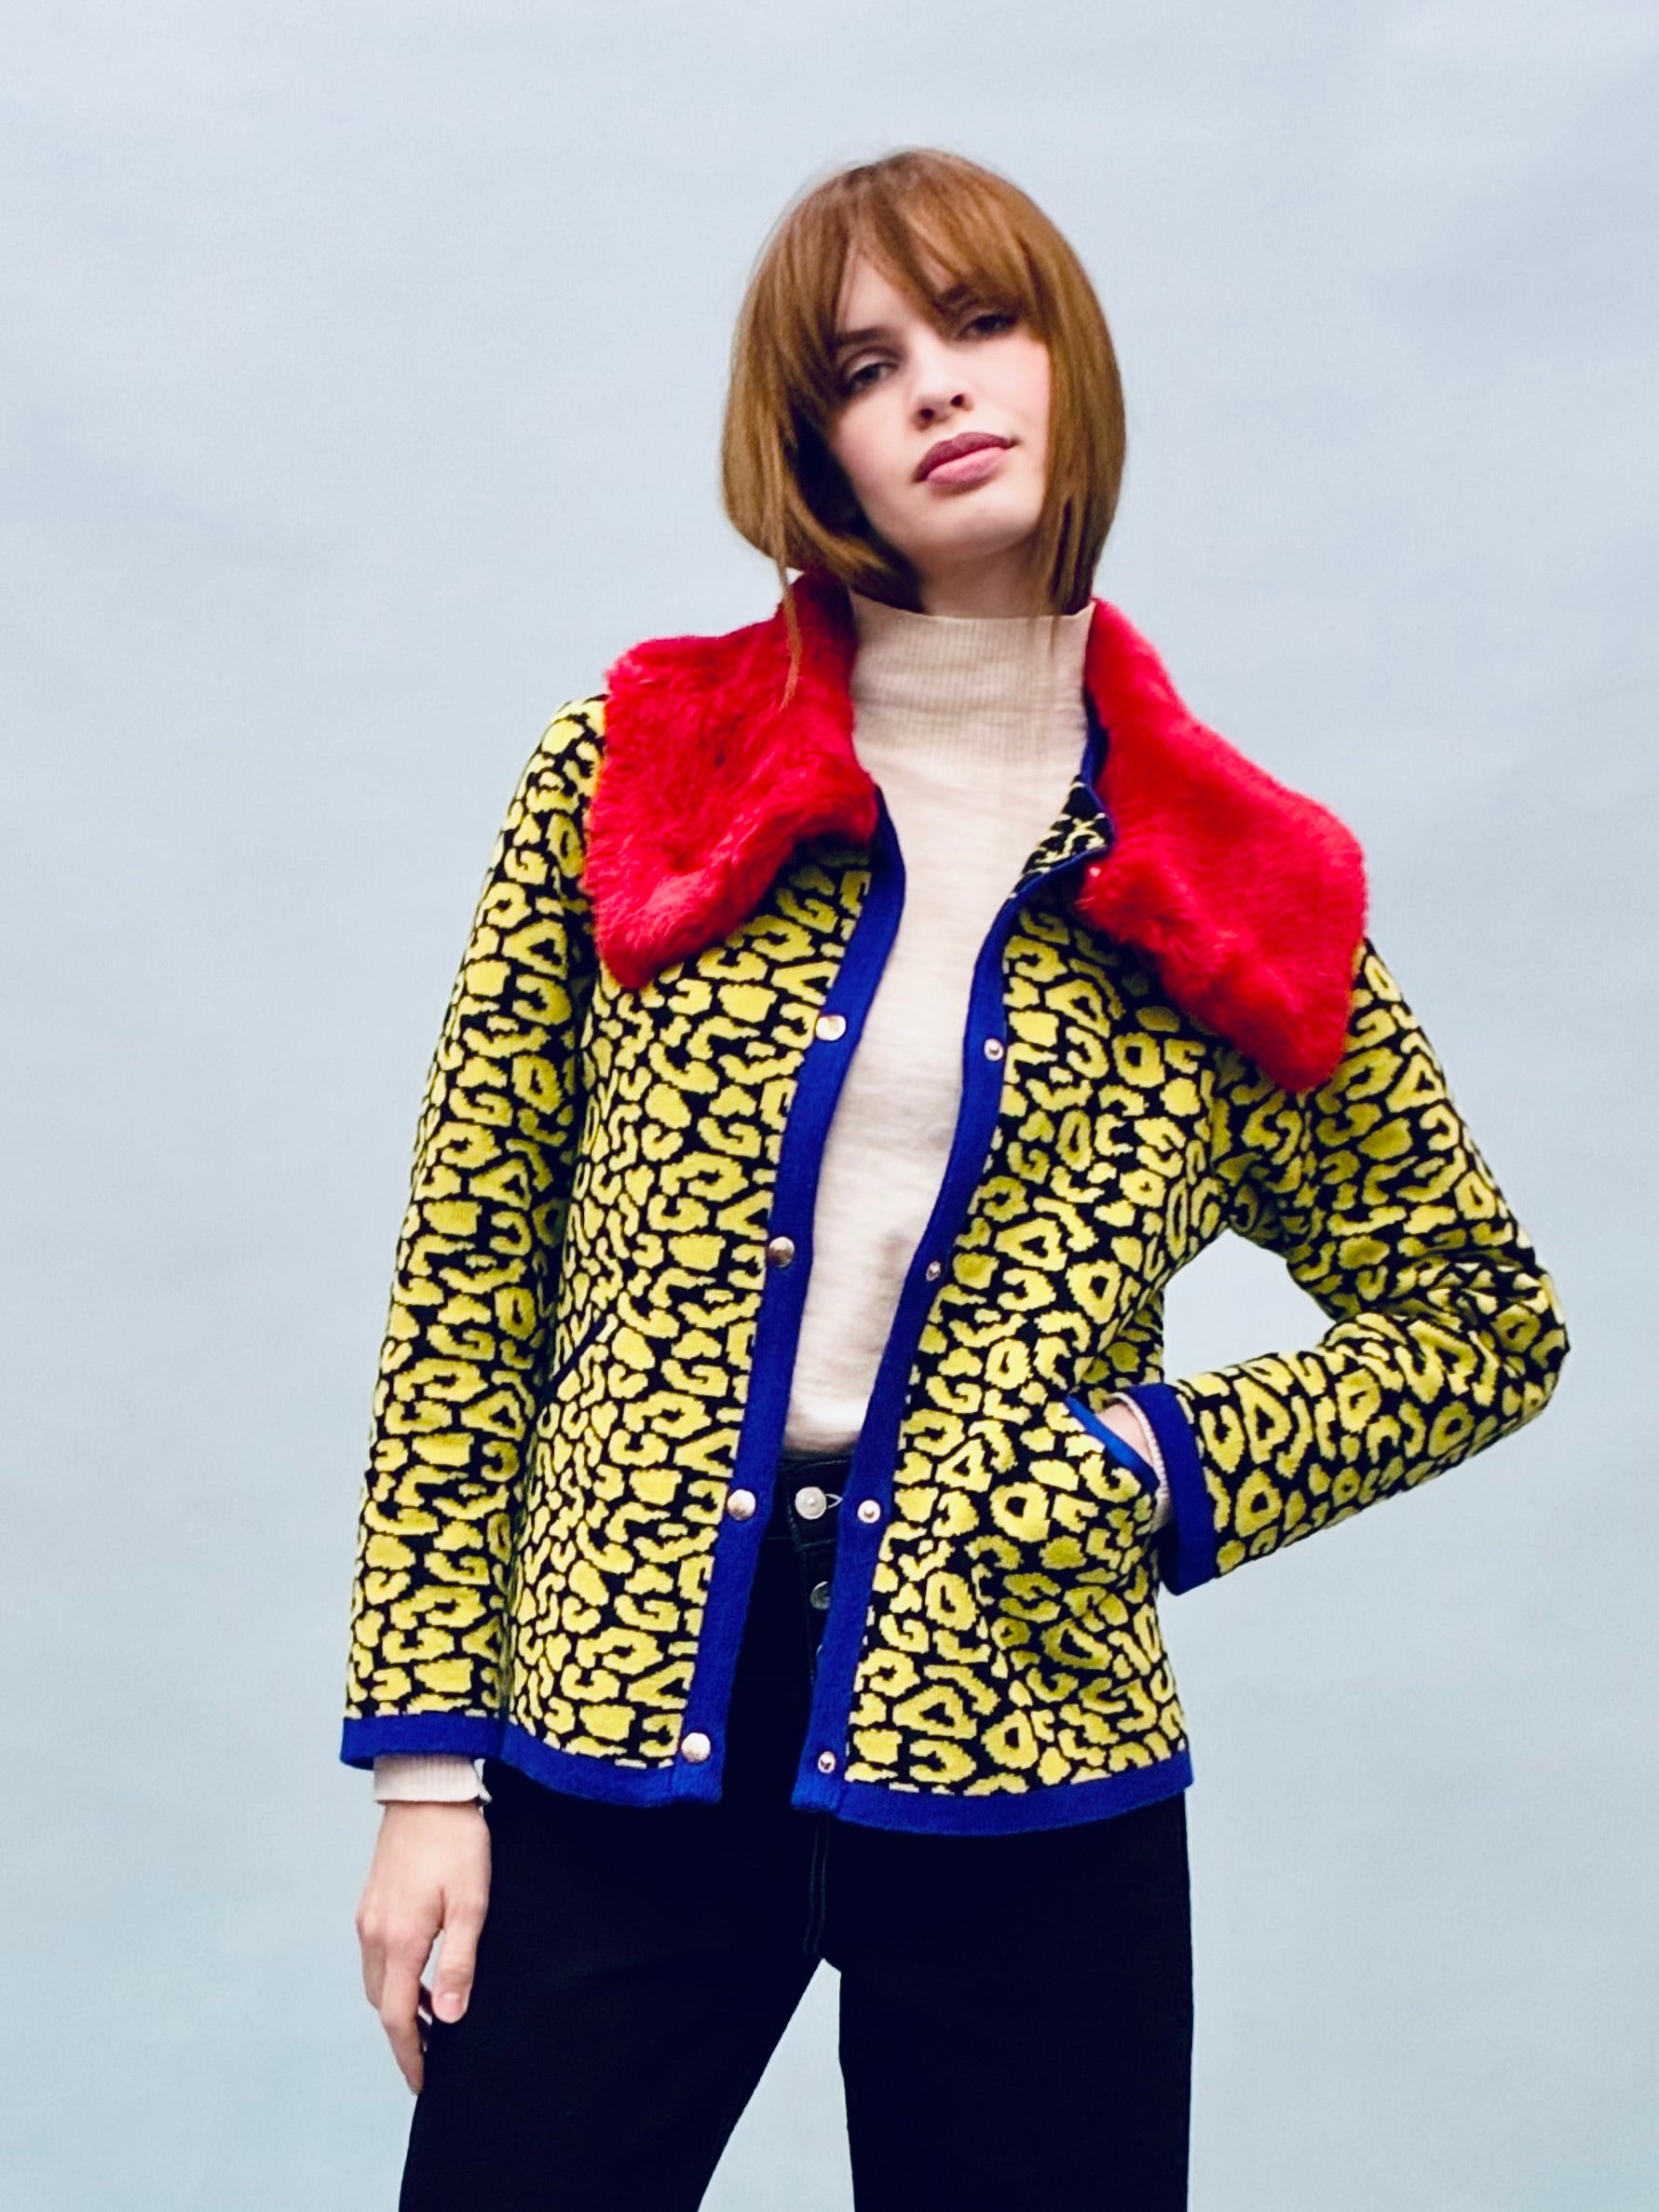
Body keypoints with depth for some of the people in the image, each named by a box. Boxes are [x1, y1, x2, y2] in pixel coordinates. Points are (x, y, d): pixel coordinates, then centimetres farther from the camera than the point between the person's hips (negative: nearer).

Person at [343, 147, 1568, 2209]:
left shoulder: (1233, 886, 3)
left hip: (1022, 1766, 1)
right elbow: (469, 1270, 1)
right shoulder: (635, 770, 2)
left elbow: (1490, 1323, 12)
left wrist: (1172, 1469, -4)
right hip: (615, 1744, 0)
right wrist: (425, 1761, -2)